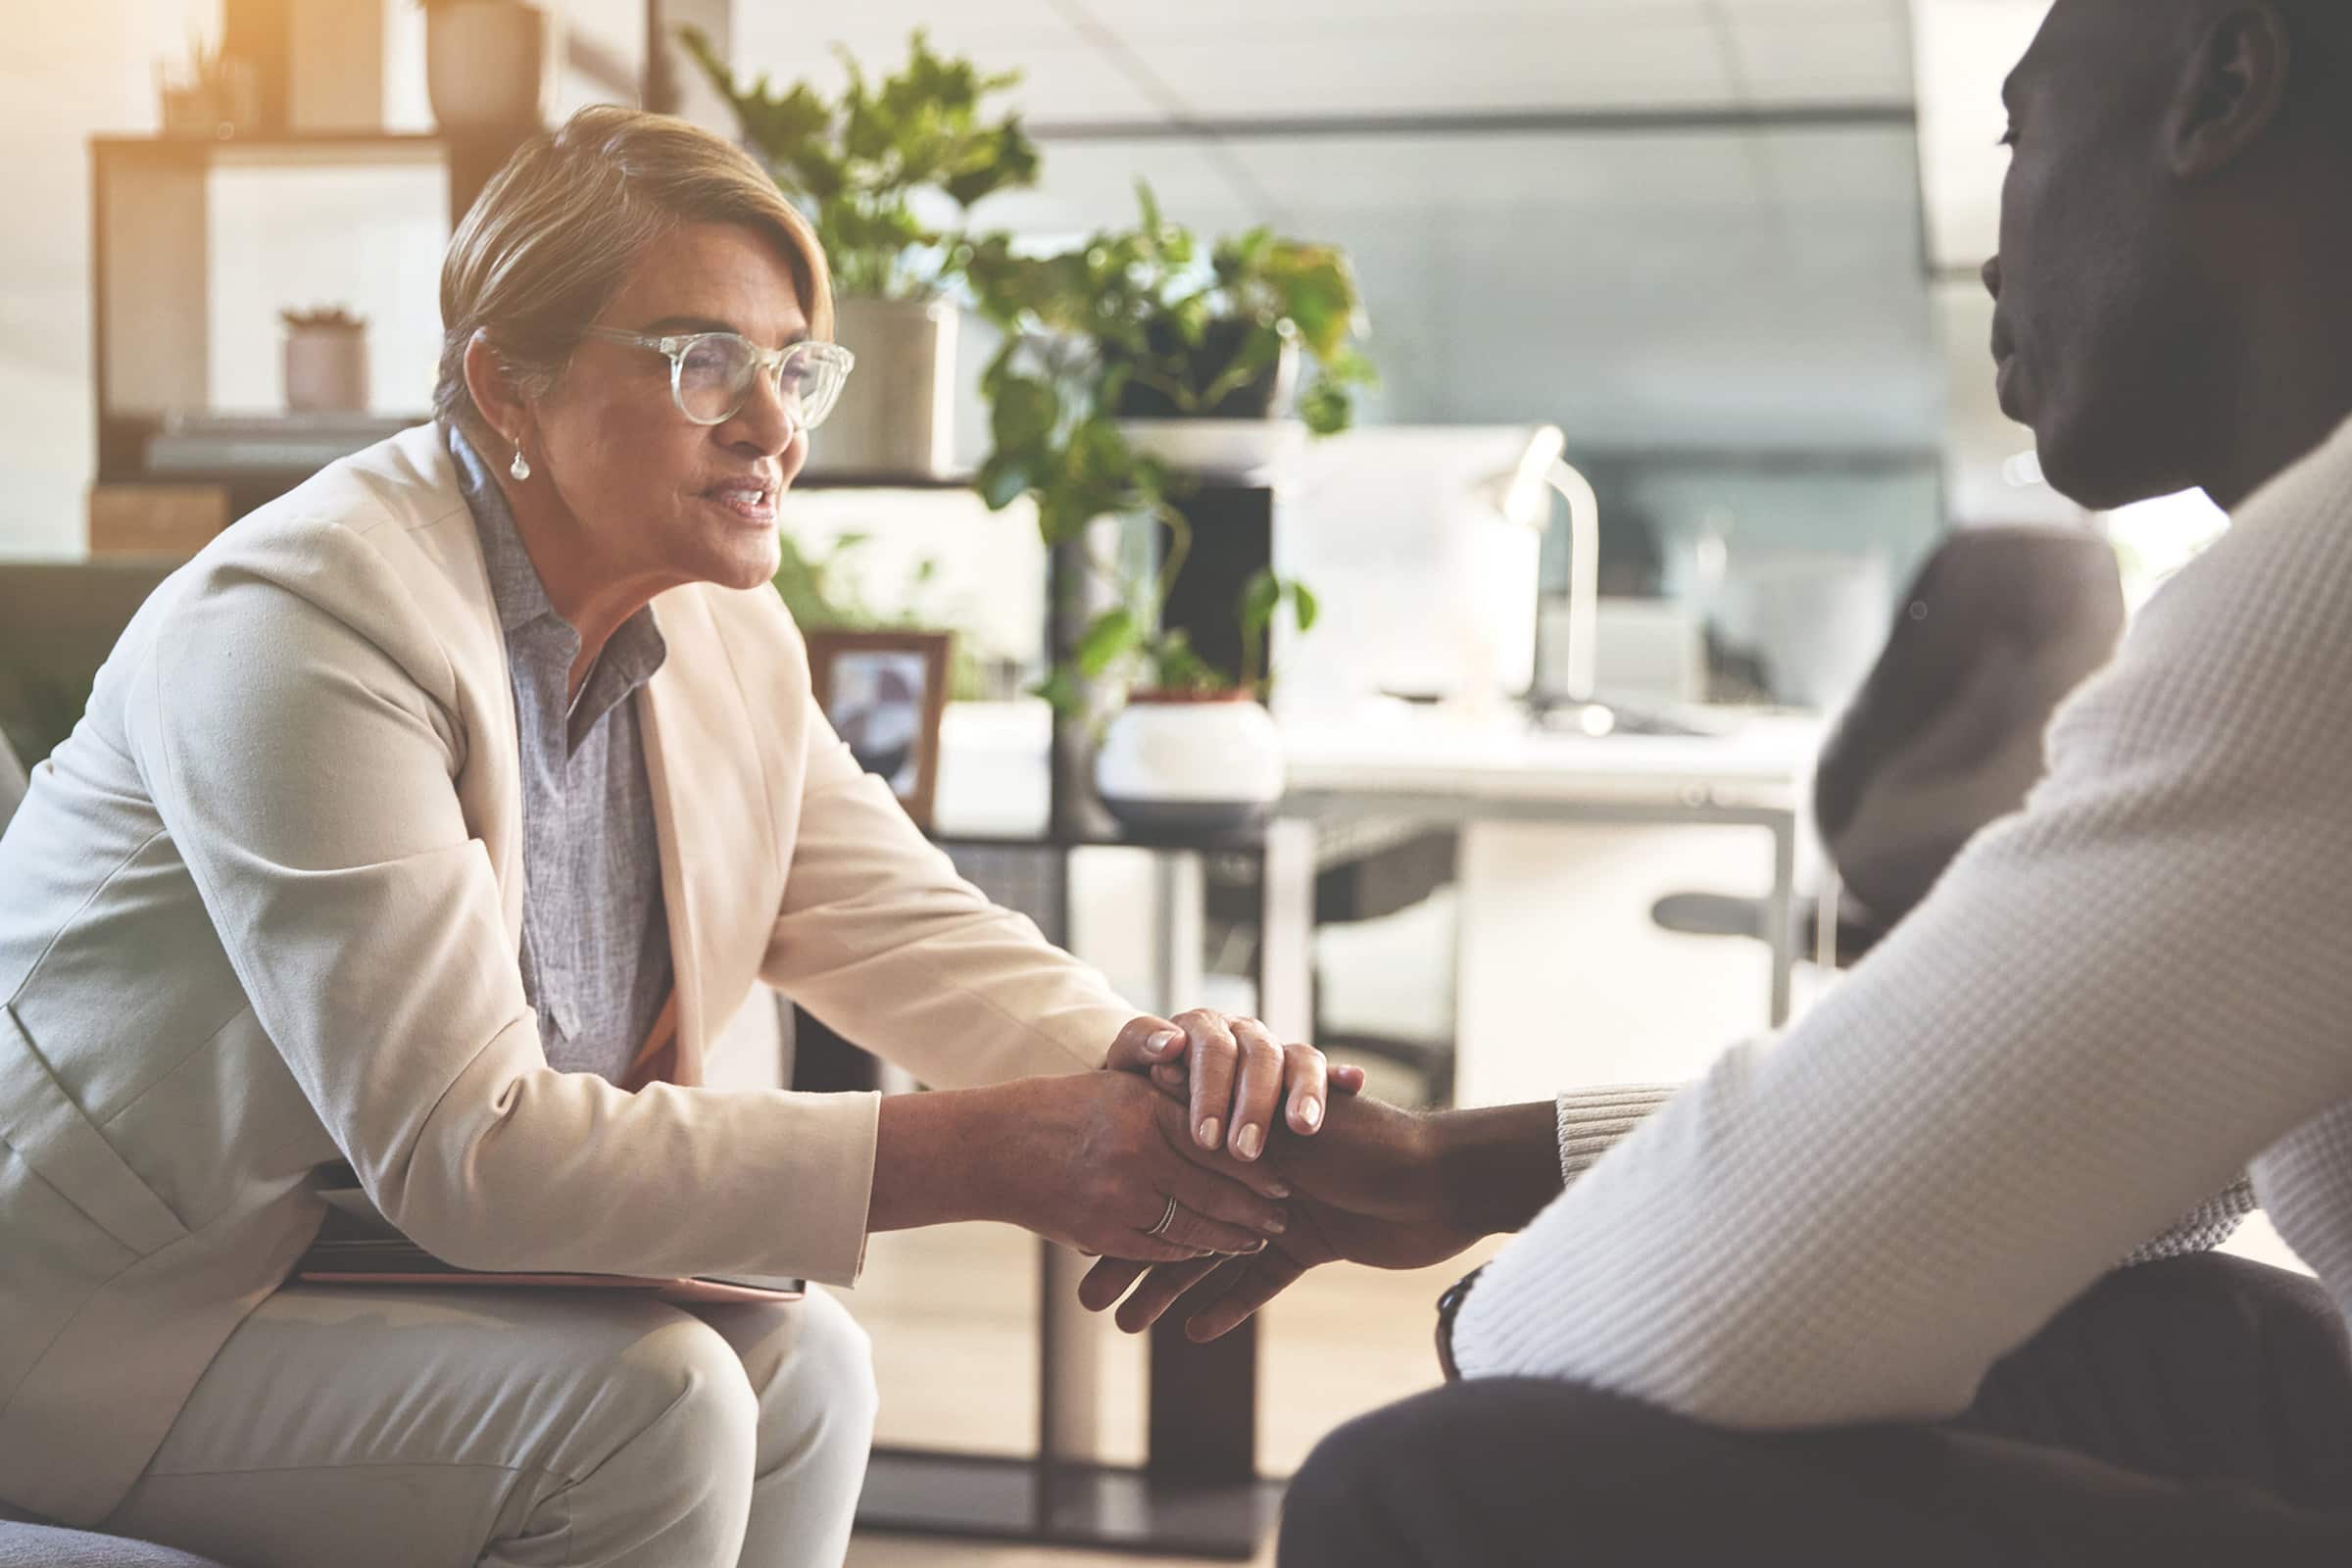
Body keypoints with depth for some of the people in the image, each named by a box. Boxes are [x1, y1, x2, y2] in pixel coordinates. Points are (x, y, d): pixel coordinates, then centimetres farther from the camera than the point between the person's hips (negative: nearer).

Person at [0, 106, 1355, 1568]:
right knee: (645, 1400, -23)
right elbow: (463, 1148, -29)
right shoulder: (299, 624, -26)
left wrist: (1153, 1063, -22)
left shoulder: (729, 638, 1)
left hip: (390, 1253, 8)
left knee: (797, 1366, -5)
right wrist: (981, 1156, -33)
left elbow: (912, 929, 2)